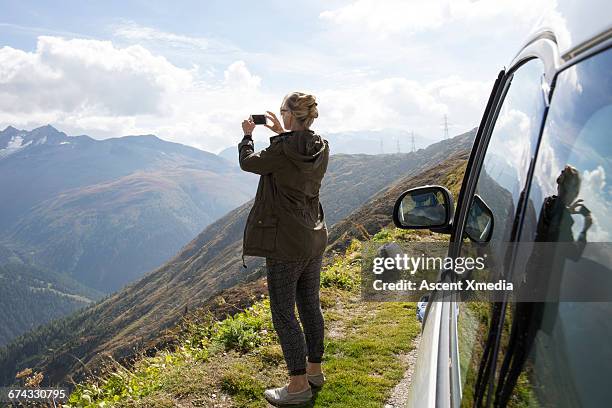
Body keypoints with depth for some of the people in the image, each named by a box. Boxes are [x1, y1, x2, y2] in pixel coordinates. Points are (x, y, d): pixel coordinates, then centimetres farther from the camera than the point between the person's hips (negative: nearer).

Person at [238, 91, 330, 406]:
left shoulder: (281, 149, -18)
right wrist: (281, 134, 23)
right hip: (314, 239, 8)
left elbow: (248, 162, 0)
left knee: (283, 313, 3)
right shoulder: (321, 149, 2)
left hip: (285, 243, -8)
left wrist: (247, 135, 16)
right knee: (310, 306, 18)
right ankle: (314, 369, 33)